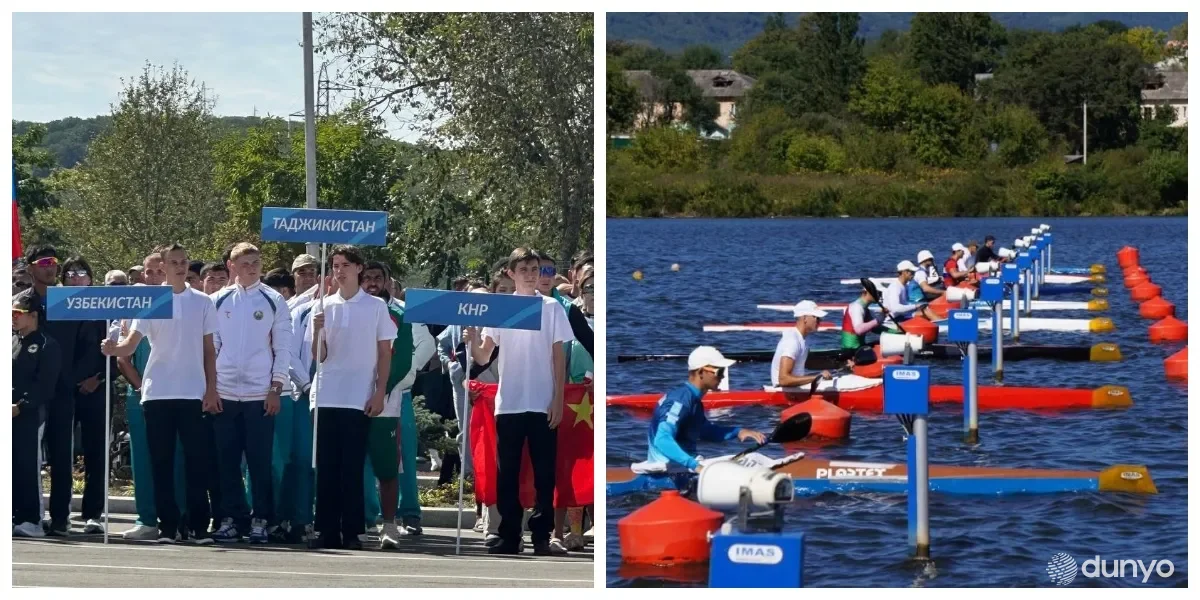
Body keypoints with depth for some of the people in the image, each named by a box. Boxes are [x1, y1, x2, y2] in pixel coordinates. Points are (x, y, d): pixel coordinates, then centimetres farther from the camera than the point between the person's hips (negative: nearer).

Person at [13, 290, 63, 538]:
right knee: (9, 466, 4)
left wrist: (20, 406, -14)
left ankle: (30, 520, -4)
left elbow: (44, 385, -7)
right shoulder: (11, 341, 17)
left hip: (27, 415, -6)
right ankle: (14, 517, 9)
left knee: (27, 466, -7)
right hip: (8, 414, 6)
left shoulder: (46, 345, 0)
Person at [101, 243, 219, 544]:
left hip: (192, 393, 0)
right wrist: (114, 349, -25)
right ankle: (168, 525, 5)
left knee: (195, 459, -2)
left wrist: (212, 389, 2)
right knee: (161, 462, 1)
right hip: (157, 392, 0)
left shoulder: (202, 302, 6)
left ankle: (198, 525, 1)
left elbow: (209, 349, 9)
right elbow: (131, 344, -3)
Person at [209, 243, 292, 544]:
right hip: (224, 393, 2)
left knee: (260, 460, -1)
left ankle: (260, 519, 4)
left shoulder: (274, 301, 3)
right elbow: (210, 345, 9)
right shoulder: (218, 301, 7)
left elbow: (283, 347, 2)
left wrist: (276, 388, -4)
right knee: (227, 460, 2)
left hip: (260, 394, -2)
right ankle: (231, 517, 9)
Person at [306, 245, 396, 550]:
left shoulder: (376, 307, 3)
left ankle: (352, 531, -1)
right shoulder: (324, 307, 10)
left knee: (352, 468, -4)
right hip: (327, 398, 3)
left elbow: (385, 354, 4)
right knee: (326, 468, 2)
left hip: (359, 399, -3)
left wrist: (379, 393, -4)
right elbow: (318, 356, 9)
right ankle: (327, 530, 5)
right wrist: (317, 330, -10)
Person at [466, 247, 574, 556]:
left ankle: (541, 535, 5)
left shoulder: (552, 308, 2)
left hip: (543, 405, -1)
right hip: (508, 404, 1)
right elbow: (483, 358, 2)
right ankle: (510, 536, 7)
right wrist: (473, 341, -21)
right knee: (507, 473, 3)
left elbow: (559, 357, 3)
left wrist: (558, 400, -4)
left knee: (544, 473, 0)